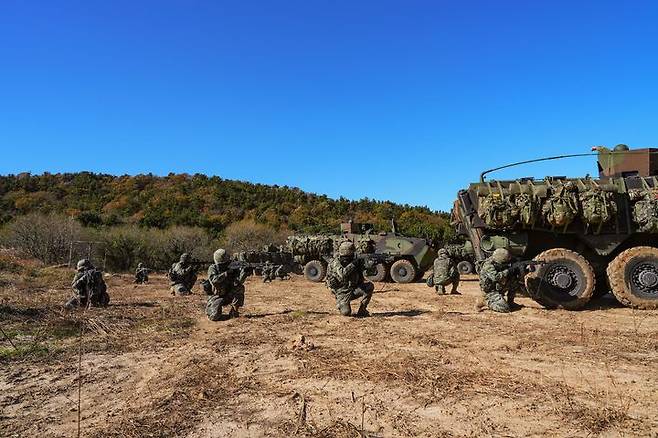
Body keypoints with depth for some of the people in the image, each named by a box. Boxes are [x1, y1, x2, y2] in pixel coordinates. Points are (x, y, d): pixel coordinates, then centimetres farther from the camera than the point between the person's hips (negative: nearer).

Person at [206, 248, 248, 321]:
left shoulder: (231, 269, -8)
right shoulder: (212, 269, -12)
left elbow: (237, 282, -22)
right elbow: (214, 280, -31)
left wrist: (243, 275, -40)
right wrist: (226, 273, -35)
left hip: (228, 296, 3)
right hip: (216, 297, -2)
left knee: (240, 288, -23)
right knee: (215, 317, -21)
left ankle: (234, 311, -11)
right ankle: (209, 308, 16)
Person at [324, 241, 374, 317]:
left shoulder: (352, 261, 3)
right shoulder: (335, 263, -16)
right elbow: (343, 274, -35)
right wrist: (353, 264, -31)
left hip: (354, 289, 5)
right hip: (342, 293, -5)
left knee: (370, 286, -17)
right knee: (346, 312, -26)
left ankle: (362, 310, -3)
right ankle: (340, 304, 12)